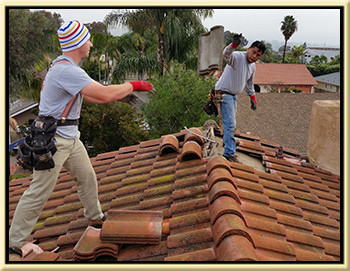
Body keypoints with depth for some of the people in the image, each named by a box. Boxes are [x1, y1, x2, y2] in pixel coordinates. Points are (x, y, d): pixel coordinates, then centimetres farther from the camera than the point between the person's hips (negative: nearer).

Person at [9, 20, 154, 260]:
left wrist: (123, 93, 16)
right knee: (40, 192, -3)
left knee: (87, 178, 19)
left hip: (70, 137, 10)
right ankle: (13, 244, 11)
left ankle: (96, 219, 39)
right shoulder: (65, 70, -24)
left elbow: (87, 96, 20)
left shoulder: (66, 67, 10)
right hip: (53, 139, -10)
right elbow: (104, 95, -29)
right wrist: (133, 85, -15)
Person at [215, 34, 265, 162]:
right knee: (230, 124, -13)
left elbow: (249, 84, 25)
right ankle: (230, 153, -9)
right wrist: (234, 45, -60)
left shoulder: (252, 66, 11)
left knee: (230, 123, 22)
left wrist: (253, 98, 29)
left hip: (233, 95, 9)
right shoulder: (238, 56, -17)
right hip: (224, 93, -9)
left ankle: (228, 142, 41)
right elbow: (226, 54, -41)